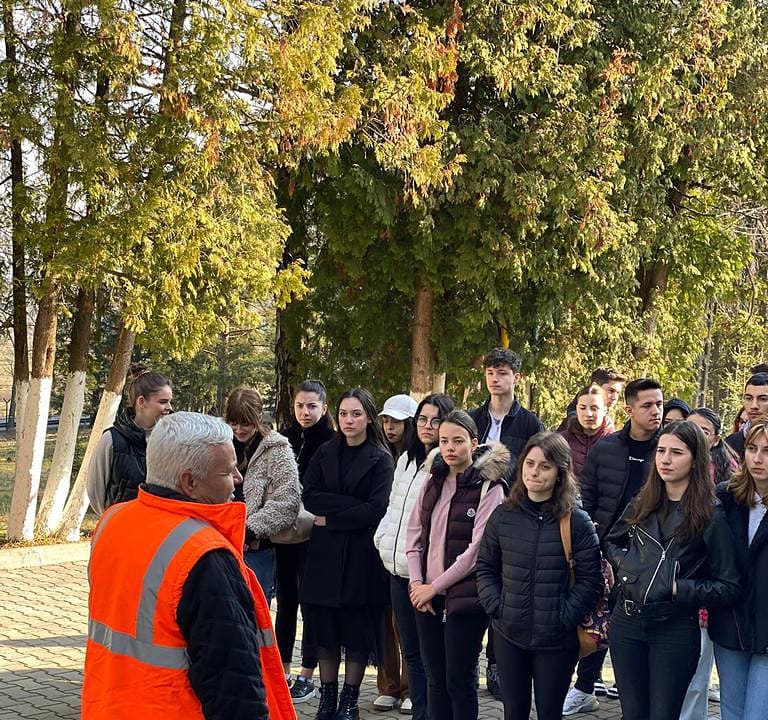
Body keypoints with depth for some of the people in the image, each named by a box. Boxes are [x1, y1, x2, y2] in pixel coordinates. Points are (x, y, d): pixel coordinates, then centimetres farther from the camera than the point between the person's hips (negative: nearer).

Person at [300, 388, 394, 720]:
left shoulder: (380, 459, -2)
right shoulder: (324, 454, 9)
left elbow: (377, 510, -12)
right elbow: (310, 496, -4)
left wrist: (330, 518, -10)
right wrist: (354, 505, -14)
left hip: (361, 554, -3)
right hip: (325, 553, 3)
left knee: (357, 629, 3)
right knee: (325, 628, 6)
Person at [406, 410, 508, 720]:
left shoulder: (490, 487, -9)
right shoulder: (433, 482, 10)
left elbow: (477, 549, -14)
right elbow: (414, 534, 11)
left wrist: (436, 586, -12)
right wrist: (417, 582, -3)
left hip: (464, 597, -5)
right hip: (427, 596, 5)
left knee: (459, 680, 0)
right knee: (435, 679, 10)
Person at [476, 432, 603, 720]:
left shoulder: (577, 521, -8)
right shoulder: (503, 516, 2)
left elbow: (590, 580, -7)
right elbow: (486, 568, 9)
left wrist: (564, 617, -14)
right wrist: (496, 607, -4)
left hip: (556, 640, -3)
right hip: (508, 635, 3)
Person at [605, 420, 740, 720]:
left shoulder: (710, 518, -7)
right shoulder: (641, 505, 6)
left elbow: (729, 588, -7)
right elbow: (611, 542, 24)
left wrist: (680, 589, -16)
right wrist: (623, 562, 3)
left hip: (675, 631, -4)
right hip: (627, 624, 4)